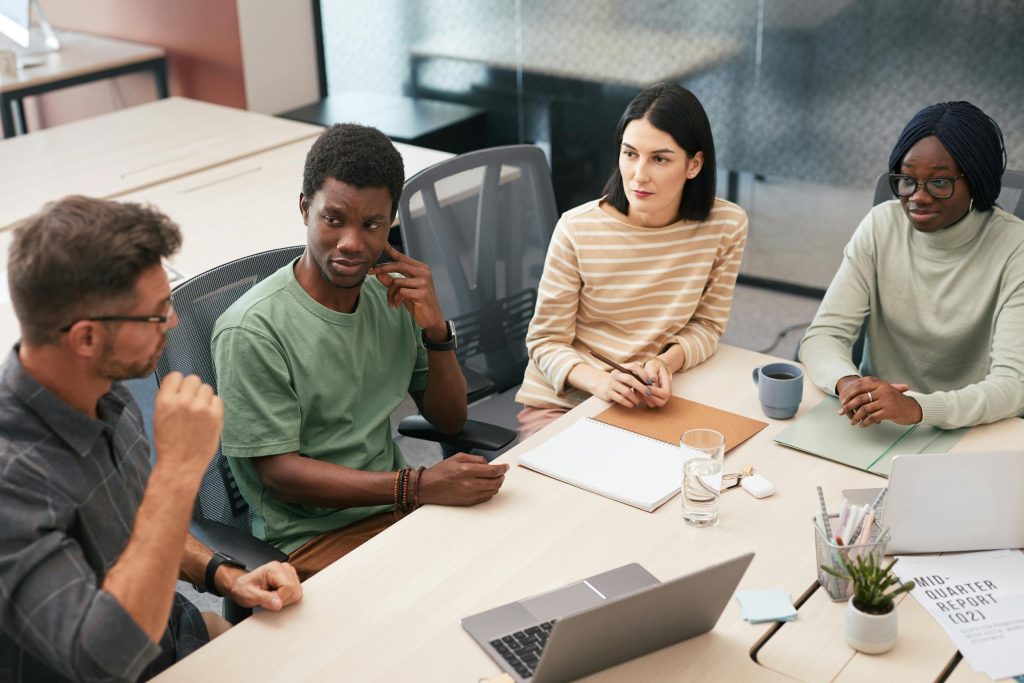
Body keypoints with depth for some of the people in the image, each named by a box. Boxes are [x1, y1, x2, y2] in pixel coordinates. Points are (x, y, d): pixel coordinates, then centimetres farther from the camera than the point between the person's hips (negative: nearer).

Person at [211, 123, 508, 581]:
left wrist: (436, 330, -10)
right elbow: (278, 471, -16)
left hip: (395, 506, 7)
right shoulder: (252, 331, -17)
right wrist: (419, 486, -25)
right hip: (311, 539, -6)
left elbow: (449, 421, 9)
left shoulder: (392, 295, 3)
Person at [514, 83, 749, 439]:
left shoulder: (726, 226, -9)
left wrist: (666, 362, -17)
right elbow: (546, 341, -6)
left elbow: (707, 324, 5)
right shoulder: (577, 230, -14)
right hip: (561, 402, -2)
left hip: (650, 403, 2)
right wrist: (598, 381, -26)